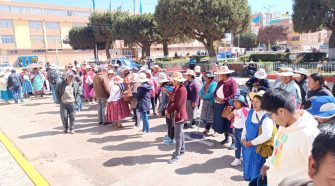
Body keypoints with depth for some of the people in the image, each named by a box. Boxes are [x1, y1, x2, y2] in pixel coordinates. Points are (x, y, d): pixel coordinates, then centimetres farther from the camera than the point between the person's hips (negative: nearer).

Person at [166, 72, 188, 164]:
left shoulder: (182, 89, -21)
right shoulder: (175, 88, 8)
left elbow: (177, 104, -23)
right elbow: (171, 100, 9)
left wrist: (168, 110, -10)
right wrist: (168, 109, -7)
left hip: (179, 115, -9)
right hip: (175, 114, 9)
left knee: (178, 136, -2)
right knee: (180, 133, 21)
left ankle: (177, 155, 7)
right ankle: (181, 150, 35)